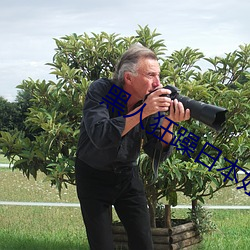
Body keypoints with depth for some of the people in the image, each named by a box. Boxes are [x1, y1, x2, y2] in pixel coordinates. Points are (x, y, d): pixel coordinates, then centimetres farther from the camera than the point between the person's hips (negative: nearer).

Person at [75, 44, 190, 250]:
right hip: (93, 177, -3)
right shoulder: (101, 91, -21)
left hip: (128, 175, 4)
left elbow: (159, 153, -10)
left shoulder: (151, 101, -10)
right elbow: (100, 136, -36)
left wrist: (169, 121, -27)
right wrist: (142, 111, -38)